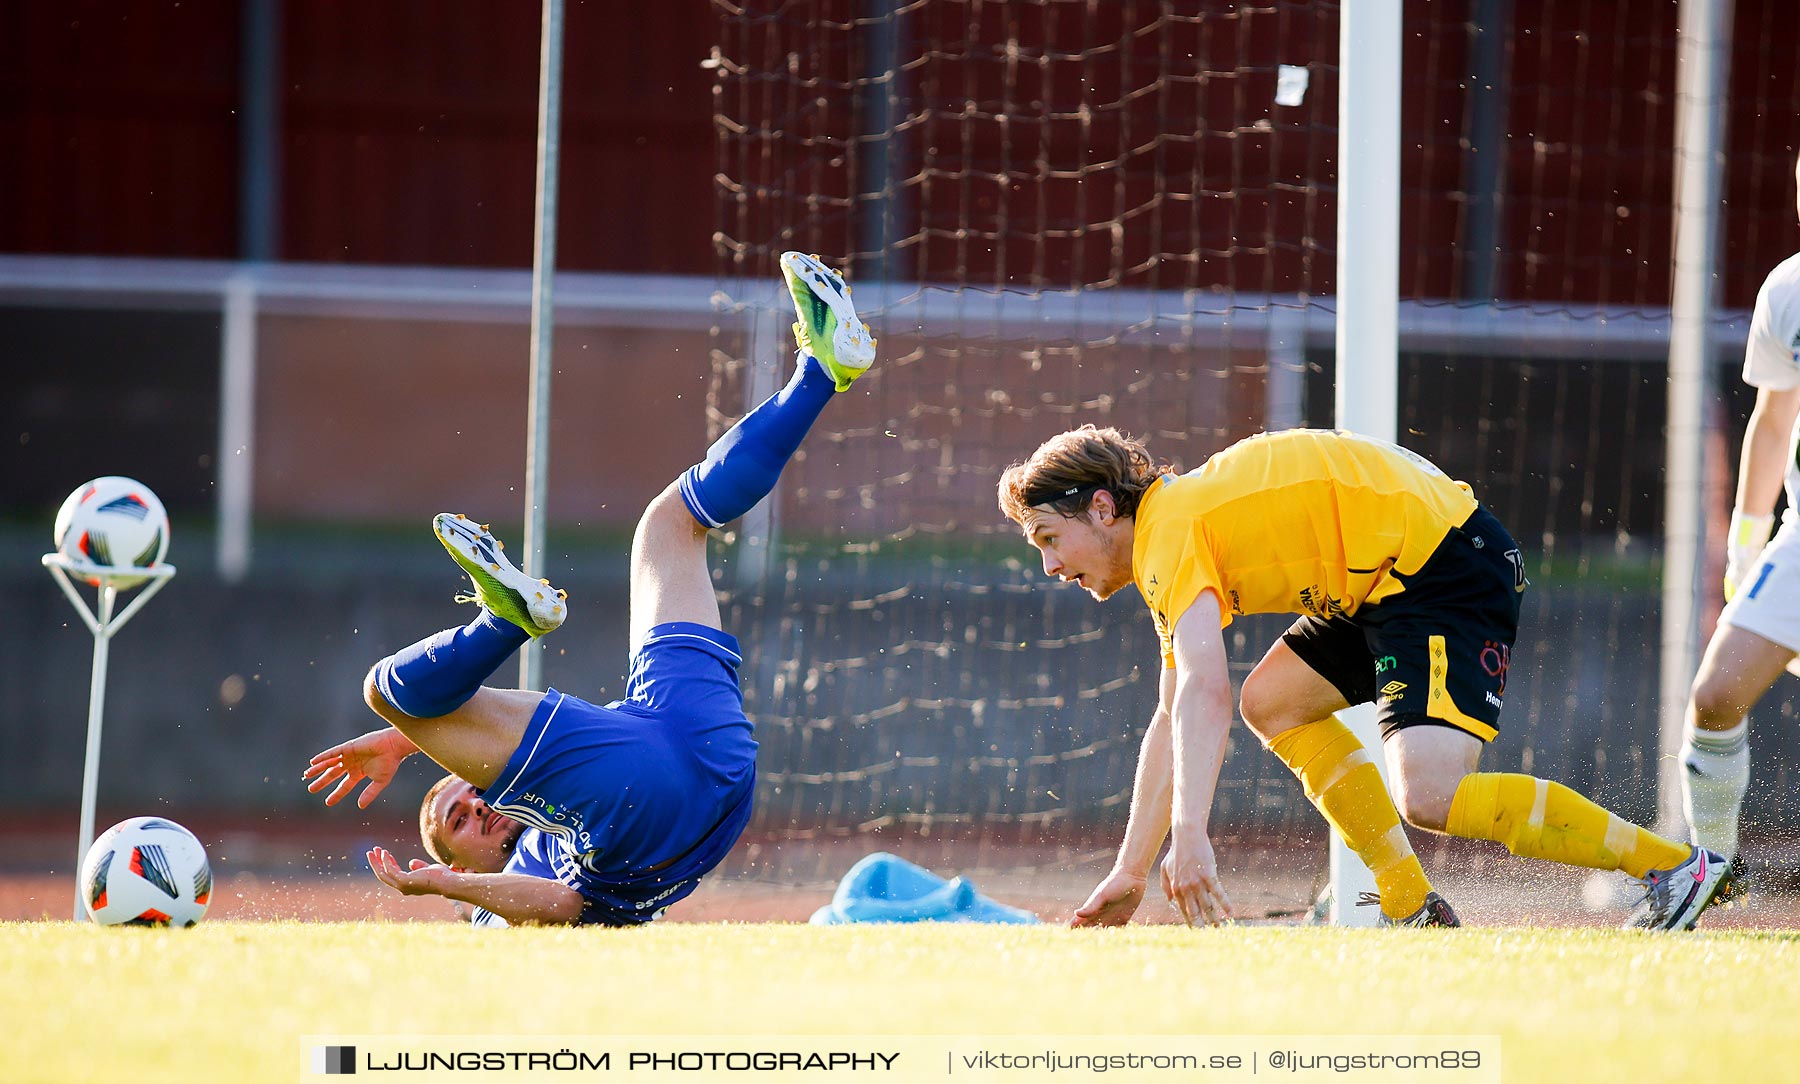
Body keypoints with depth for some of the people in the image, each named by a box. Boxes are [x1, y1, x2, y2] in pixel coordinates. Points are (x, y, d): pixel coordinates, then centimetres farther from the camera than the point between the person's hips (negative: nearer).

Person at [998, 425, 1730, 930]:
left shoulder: (1172, 531, -12)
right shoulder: (1175, 538, 19)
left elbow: (1204, 693, -29)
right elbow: (1173, 720, 25)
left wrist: (1190, 839, -38)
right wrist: (1130, 873, 22)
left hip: (1446, 565, -11)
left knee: (1427, 796, -24)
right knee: (1272, 703, 17)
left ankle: (1671, 865, -17)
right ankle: (1414, 908, 10)